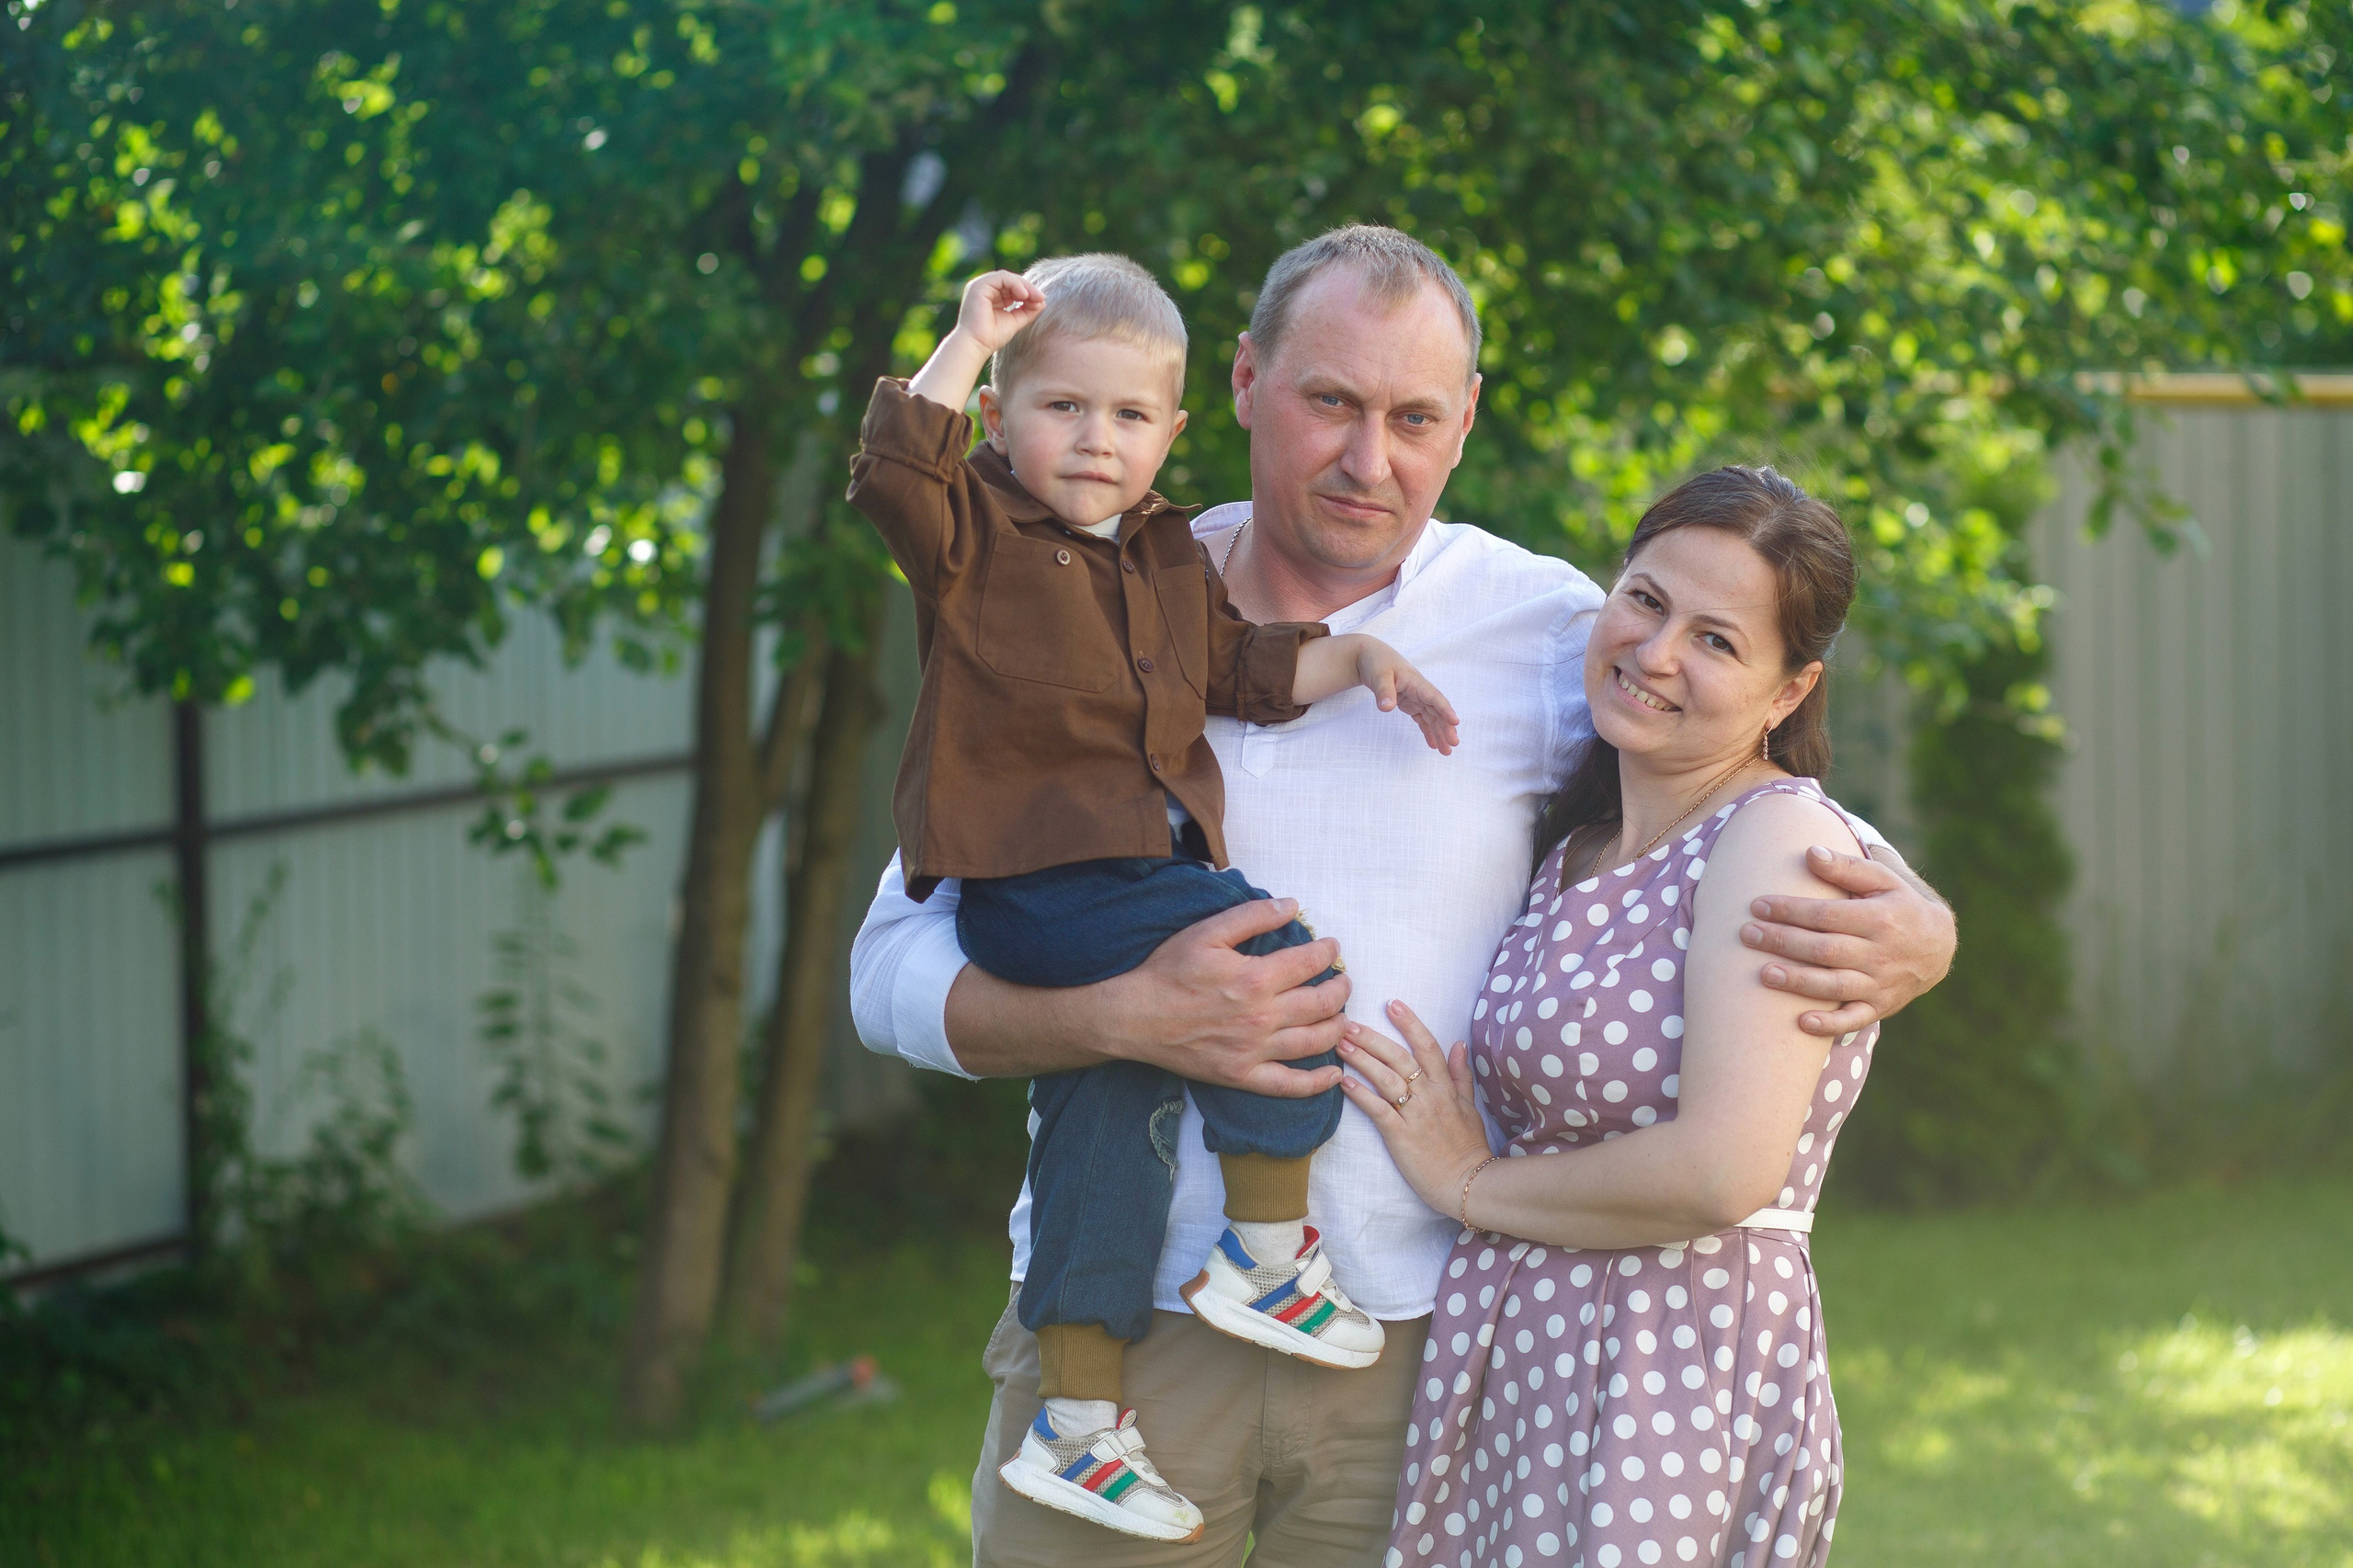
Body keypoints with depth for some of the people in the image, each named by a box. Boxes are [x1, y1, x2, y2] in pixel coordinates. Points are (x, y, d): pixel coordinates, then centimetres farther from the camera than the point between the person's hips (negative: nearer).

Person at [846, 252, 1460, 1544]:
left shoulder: (1172, 562, 19)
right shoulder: (976, 529, -2)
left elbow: (1244, 668, 23)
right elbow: (896, 470, -20)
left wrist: (1357, 658, 10)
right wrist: (968, 339, -19)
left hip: (1144, 865, 7)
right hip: (1030, 884, -7)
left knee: (1103, 1118, 5)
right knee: (1281, 965, -20)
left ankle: (1077, 1420, 9)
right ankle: (1266, 1255, -10)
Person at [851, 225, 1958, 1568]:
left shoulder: (1552, 635, 2)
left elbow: (1800, 831, 11)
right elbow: (895, 969, 3)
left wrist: (1912, 938, -13)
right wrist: (1132, 1016, -15)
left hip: (1424, 1344, 0)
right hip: (1124, 1317, 0)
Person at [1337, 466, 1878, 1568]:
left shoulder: (1780, 838, -11)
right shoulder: (1570, 854, 13)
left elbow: (1725, 1169, -21)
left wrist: (1475, 1184, -8)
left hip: (1685, 1384, -7)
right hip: (1514, 1371, 7)